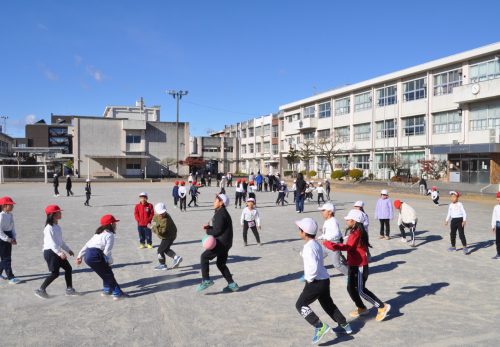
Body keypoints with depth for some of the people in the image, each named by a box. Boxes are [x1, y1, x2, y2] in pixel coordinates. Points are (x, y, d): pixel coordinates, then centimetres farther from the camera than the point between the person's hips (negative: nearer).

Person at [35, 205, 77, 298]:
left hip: (57, 251, 9)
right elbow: (51, 242, -24)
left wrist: (68, 250, 21)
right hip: (50, 252, -9)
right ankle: (41, 290, 6)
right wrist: (60, 253, -31)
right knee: (55, 273, -7)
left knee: (68, 268, 8)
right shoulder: (49, 228, -17)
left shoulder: (57, 226, 12)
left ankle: (69, 289, 16)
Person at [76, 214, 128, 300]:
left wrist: (80, 256, 23)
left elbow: (87, 244, 21)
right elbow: (107, 251, -11)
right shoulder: (110, 235, -4)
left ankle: (107, 290, 33)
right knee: (109, 274, 4)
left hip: (87, 255, 9)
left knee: (106, 273, 24)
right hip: (95, 256, -9)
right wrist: (110, 261, 5)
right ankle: (118, 293, 8)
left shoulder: (98, 234, 24)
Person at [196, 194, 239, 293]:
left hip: (222, 242, -10)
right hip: (225, 242, 10)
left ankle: (206, 280, -5)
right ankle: (232, 284, 19)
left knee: (204, 257, -6)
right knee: (221, 264, 16)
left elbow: (217, 231, -20)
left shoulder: (220, 214, -16)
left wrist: (207, 231, -3)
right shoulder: (222, 212, 17)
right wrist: (209, 227, 6)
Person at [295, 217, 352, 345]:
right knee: (328, 304, 25)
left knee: (301, 305, 0)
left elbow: (313, 267, -30)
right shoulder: (316, 244, 7)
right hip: (324, 279, 10)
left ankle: (320, 326, -7)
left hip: (316, 282, -10)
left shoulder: (308, 247, -22)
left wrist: (309, 279, -15)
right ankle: (345, 325, 33)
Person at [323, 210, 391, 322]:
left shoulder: (357, 233, -21)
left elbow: (348, 246, -32)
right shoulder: (354, 232, 12)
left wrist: (332, 245, -37)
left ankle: (382, 307, 6)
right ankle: (361, 308, 30)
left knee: (361, 290, -5)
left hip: (360, 266, -10)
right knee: (351, 288, 14)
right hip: (353, 265, 10)